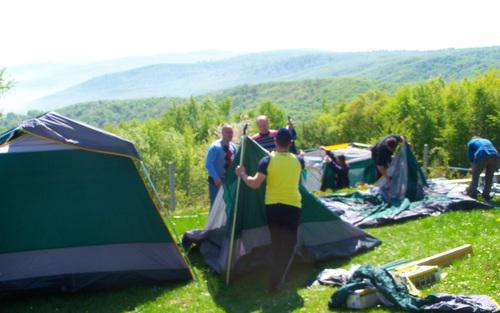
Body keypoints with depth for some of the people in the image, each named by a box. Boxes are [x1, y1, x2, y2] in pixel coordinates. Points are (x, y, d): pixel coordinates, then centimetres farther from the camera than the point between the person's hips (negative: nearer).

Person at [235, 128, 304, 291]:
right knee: (288, 244, 5)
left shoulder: (268, 160, -8)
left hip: (272, 206, 0)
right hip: (293, 206, 0)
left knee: (276, 243, 18)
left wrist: (242, 174, 2)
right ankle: (275, 282, -3)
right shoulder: (298, 160, 0)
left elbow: (254, 184, -16)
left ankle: (277, 277, 25)